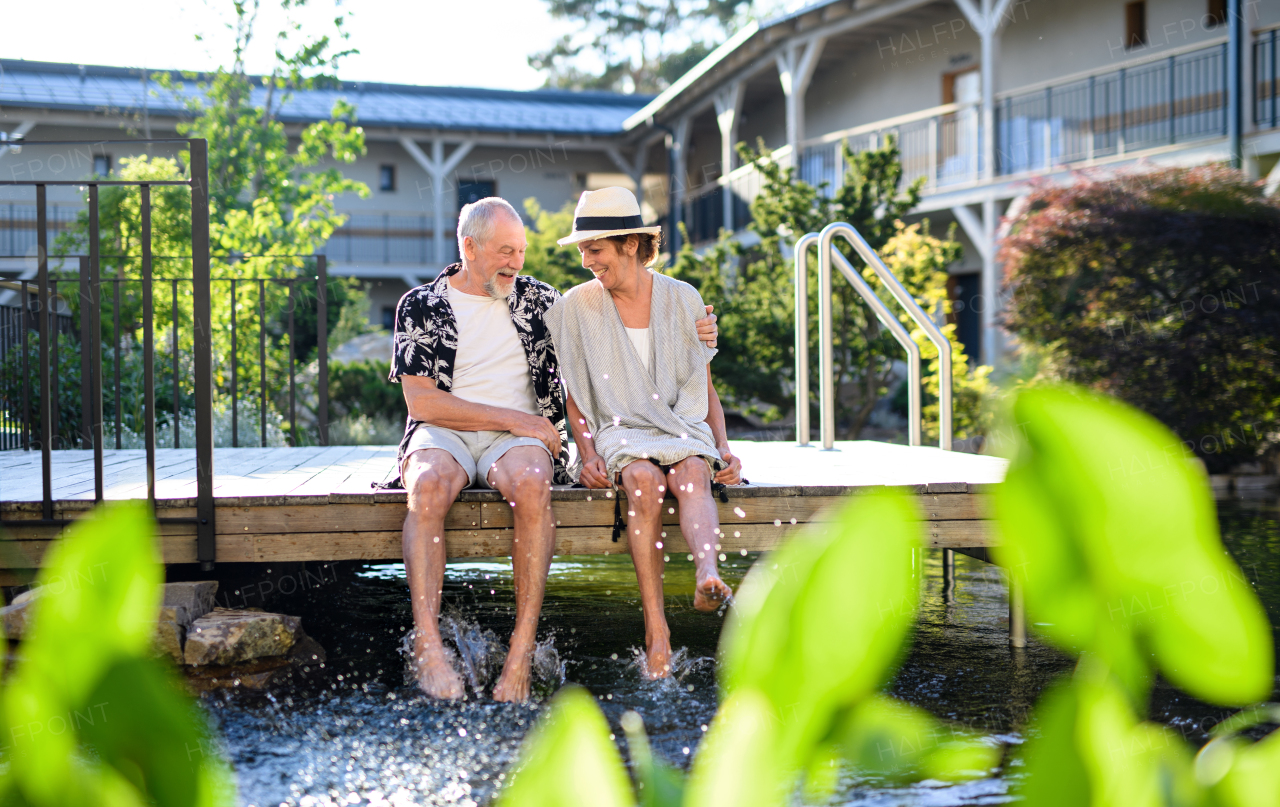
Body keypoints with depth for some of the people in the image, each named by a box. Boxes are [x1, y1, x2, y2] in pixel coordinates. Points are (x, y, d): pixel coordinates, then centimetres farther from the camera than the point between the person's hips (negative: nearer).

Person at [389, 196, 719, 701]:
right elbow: (423, 402, -3)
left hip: (518, 437, 1)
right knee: (429, 484, -37)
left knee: (531, 482, -35)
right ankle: (427, 648, -39)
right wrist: (515, 419, -8)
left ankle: (522, 652, -35)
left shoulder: (537, 299, 17)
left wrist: (688, 335, 8)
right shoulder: (420, 306, 7)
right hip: (445, 433, -1)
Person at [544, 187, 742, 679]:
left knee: (691, 472, -34)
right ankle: (656, 630, -39)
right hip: (619, 432, -1)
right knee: (644, 479, -35)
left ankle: (707, 574, -62)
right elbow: (575, 399, 8)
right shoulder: (576, 307, 5)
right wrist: (588, 454, -8)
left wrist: (724, 450, 0)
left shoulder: (683, 300, 8)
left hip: (684, 427, 1)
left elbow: (706, 389, 13)